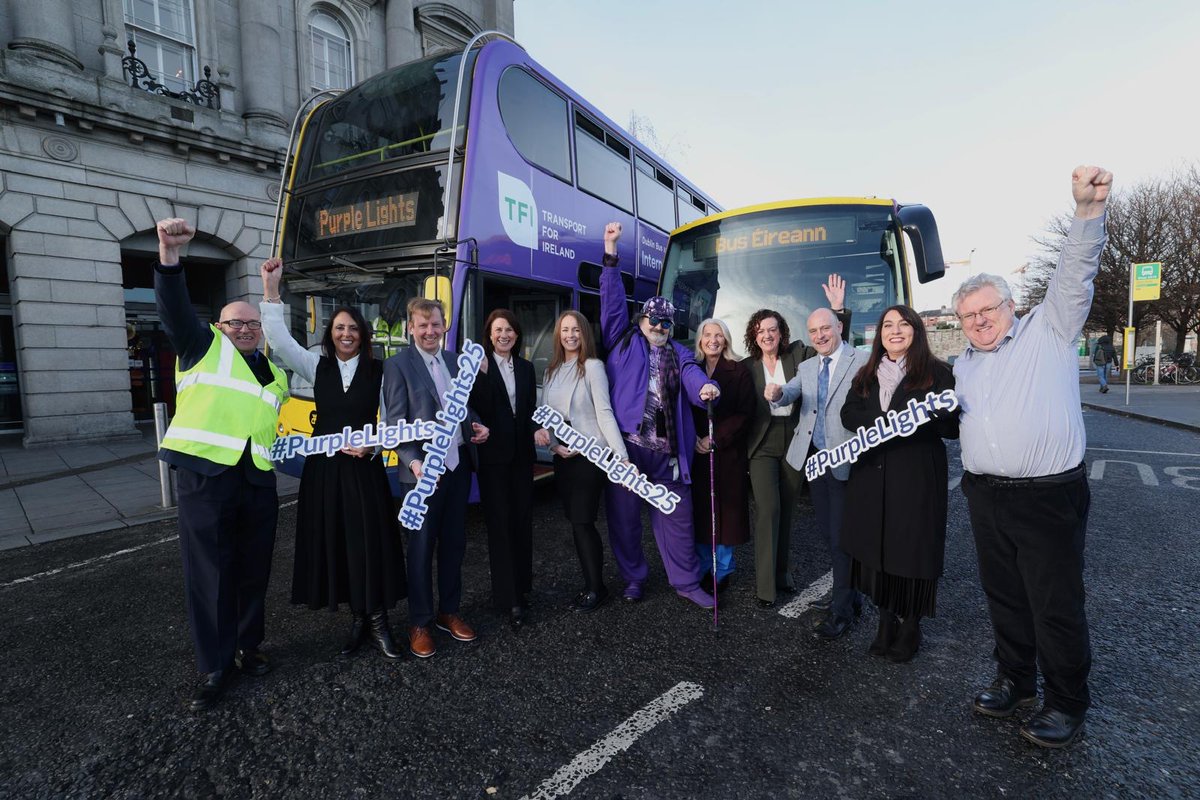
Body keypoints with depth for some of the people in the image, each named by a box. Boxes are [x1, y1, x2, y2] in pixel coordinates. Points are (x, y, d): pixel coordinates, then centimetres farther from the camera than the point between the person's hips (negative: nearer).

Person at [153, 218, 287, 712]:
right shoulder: (204, 346, 7)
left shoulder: (274, 370, 20)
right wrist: (170, 254, -21)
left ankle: (248, 646, 30)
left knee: (254, 569, 12)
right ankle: (215, 668, 16)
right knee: (210, 573, 3)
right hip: (204, 474, -4)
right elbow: (175, 309, -10)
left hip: (257, 480, 4)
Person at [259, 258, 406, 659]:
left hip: (365, 467, -2)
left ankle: (377, 620, 13)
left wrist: (372, 445, -15)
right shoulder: (317, 366, 6)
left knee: (369, 540, 0)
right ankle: (357, 618, 22)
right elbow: (280, 341, -8)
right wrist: (271, 289, -14)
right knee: (334, 540, 7)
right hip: (324, 466, 2)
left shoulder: (379, 370, 0)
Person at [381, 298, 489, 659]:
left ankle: (449, 611, 31)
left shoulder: (454, 361, 11)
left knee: (454, 542, 15)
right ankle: (419, 623, 21)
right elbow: (395, 421, -11)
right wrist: (414, 461, -23)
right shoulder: (397, 365, -6)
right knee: (422, 547, 6)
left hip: (459, 465, 6)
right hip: (424, 469, -6)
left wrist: (477, 426, 0)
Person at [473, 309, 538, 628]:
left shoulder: (526, 368, 10)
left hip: (521, 453, 5)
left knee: (522, 520, 11)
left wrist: (537, 430, -6)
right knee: (500, 523, 1)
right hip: (493, 454, -4)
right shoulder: (479, 365, -4)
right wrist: (482, 374, -27)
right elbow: (475, 409, -16)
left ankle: (522, 585, 26)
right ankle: (508, 598, 9)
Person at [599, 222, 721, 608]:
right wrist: (610, 254, -3)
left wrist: (706, 388, -29)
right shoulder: (624, 342, 9)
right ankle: (633, 577, 30)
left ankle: (686, 582, 26)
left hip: (666, 450, 2)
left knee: (677, 516, 10)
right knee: (624, 516, 10)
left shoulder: (679, 354, 13)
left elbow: (693, 376, -5)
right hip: (625, 444, -1)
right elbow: (612, 301, 3)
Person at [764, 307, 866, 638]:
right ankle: (850, 595, 35)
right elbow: (790, 393, -2)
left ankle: (841, 611, 15)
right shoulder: (806, 367, 12)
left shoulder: (861, 363, -7)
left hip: (844, 461, -6)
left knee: (841, 535, 1)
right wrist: (777, 393, -25)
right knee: (827, 530, 16)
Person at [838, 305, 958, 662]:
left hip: (917, 475, -4)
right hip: (872, 474, 4)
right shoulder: (866, 375, 13)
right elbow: (849, 415, 5)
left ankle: (910, 626, 22)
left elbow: (952, 425, -7)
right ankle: (886, 622, 25)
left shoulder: (938, 373, 0)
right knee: (877, 548, 8)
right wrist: (881, 422, -13)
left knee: (913, 549, 3)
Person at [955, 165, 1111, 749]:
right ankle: (1014, 680, 33)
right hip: (986, 497, 5)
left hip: (1049, 496, -5)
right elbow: (951, 419, 22)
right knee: (1004, 597, 16)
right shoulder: (963, 364, 16)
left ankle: (1066, 702, 23)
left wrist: (1089, 209, -24)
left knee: (1056, 605, 5)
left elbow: (1075, 274, -12)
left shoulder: (1049, 331, 1)